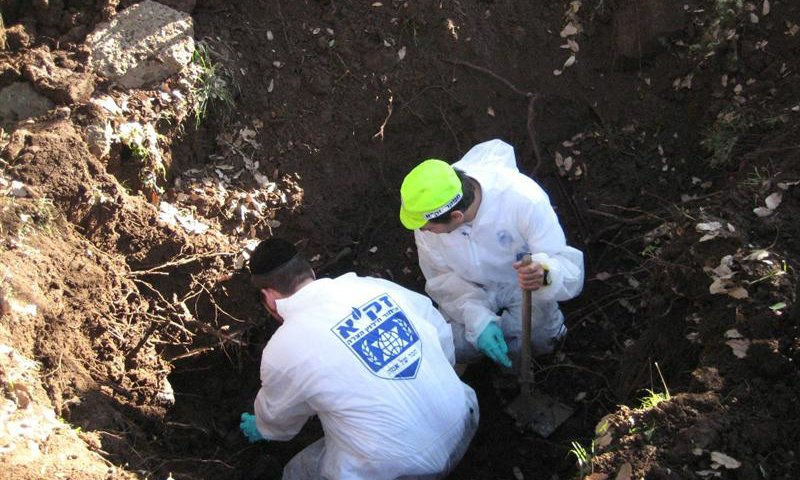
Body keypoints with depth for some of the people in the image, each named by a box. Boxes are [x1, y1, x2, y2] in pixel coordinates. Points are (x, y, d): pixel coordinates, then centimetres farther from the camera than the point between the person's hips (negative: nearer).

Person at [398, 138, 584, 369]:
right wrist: (479, 319, -30)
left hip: (522, 282, -2)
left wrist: (544, 275, -57)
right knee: (454, 347, -17)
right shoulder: (430, 208, -27)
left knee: (536, 340, -25)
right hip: (472, 288, 3)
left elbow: (570, 266, -33)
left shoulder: (524, 200, -37)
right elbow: (441, 276, -16)